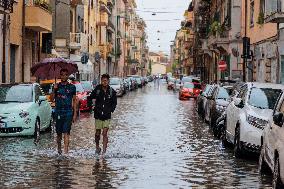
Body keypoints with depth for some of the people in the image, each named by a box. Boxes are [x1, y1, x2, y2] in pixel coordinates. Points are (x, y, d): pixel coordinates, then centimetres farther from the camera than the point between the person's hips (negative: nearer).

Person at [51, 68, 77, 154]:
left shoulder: (72, 87, 5)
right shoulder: (57, 86, 8)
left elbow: (74, 100, 7)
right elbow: (52, 98, 1)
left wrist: (75, 113, 2)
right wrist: (54, 90, -14)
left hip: (68, 112, -2)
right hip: (58, 112, 2)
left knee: (66, 132, -12)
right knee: (59, 133, 11)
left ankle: (66, 150, -19)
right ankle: (59, 148, 28)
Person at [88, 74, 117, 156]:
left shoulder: (112, 91, -2)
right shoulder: (97, 90, -4)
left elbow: (114, 102, 12)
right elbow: (90, 98, 9)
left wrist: (111, 110, 0)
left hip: (107, 116, 0)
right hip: (98, 115, 1)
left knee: (105, 133, -7)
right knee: (98, 133, 8)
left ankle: (104, 150, -4)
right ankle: (97, 147, 30)